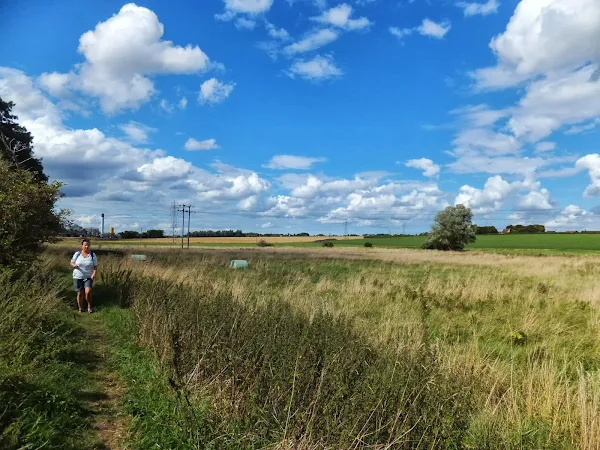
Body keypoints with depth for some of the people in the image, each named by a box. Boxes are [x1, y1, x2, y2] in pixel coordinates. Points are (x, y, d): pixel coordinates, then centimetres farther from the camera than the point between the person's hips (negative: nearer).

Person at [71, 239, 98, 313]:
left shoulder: (92, 255, -4)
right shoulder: (77, 254, -3)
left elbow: (95, 266, -2)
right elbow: (71, 263, 4)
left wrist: (94, 273, -20)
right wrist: (74, 265, -19)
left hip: (88, 277, -1)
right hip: (78, 277, 1)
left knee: (88, 292, -19)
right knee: (80, 294, 3)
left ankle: (89, 306, 4)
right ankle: (80, 309, 21)